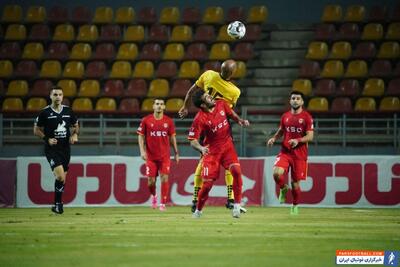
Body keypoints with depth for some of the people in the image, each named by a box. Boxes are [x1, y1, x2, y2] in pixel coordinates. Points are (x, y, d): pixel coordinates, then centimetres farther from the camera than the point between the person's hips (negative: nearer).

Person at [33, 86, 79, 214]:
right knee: (60, 176, -20)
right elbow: (36, 130, 1)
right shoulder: (45, 112, -5)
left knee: (62, 178, 9)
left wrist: (75, 134, -1)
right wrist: (47, 139, -13)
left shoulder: (68, 111, 5)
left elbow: (76, 125, 19)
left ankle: (57, 205, 22)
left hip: (65, 149, 4)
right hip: (52, 149, -4)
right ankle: (58, 203, -7)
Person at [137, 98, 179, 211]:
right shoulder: (146, 120, -2)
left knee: (164, 178, -8)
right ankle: (153, 196, 32)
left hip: (164, 156, 0)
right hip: (151, 156, 0)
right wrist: (142, 151, -8)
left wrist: (176, 153, 9)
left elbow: (172, 137, 9)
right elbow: (141, 136, 3)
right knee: (150, 180, 1)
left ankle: (163, 203, 0)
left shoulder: (169, 121, 2)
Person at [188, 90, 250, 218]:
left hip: (227, 146, 3)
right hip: (211, 150, -3)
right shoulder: (200, 119, -19)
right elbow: (193, 140, -17)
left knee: (236, 170, -22)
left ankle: (237, 205, -11)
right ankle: (198, 210, 18)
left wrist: (240, 121, -5)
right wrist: (201, 148, -37)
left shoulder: (221, 104, -4)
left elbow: (232, 115, 16)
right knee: (207, 183, -7)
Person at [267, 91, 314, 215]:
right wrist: (274, 138, 2)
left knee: (295, 182, 1)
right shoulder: (285, 116, 9)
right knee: (276, 173, -22)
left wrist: (298, 140, -25)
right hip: (285, 152, 3)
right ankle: (283, 188, 10)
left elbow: (310, 136, -8)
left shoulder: (306, 117, -3)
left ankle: (295, 205, 25)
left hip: (300, 154, -3)